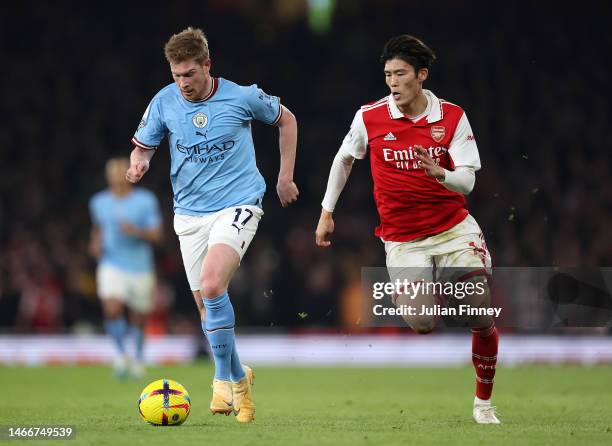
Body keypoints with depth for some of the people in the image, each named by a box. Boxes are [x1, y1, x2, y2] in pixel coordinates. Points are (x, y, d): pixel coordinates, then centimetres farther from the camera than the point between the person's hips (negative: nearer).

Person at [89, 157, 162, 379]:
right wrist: (96, 243, 6)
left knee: (138, 319, 8)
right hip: (111, 267, 1)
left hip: (140, 268, 0)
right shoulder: (98, 202, 5)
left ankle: (138, 358, 33)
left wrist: (137, 232, -23)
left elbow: (156, 235, -6)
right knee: (112, 310, -23)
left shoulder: (146, 200, -3)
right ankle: (122, 353, -4)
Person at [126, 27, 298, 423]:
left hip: (237, 205, -4)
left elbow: (286, 120, 9)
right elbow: (143, 146, 9)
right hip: (190, 213, 4)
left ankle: (226, 378, -13)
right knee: (206, 303, 7)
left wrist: (286, 177, 9)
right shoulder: (164, 102, -2)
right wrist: (139, 164, -16)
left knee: (211, 285, -26)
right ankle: (237, 377, 30)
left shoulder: (243, 97, -8)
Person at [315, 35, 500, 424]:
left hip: (454, 228, 1)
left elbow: (467, 181, -9)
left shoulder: (452, 117, -5)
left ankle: (484, 403, 14)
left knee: (483, 318, -7)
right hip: (402, 239, -1)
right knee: (422, 324, -19)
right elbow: (344, 159, 13)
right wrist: (327, 213, 14)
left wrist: (440, 174, -31)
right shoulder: (369, 118, -6)